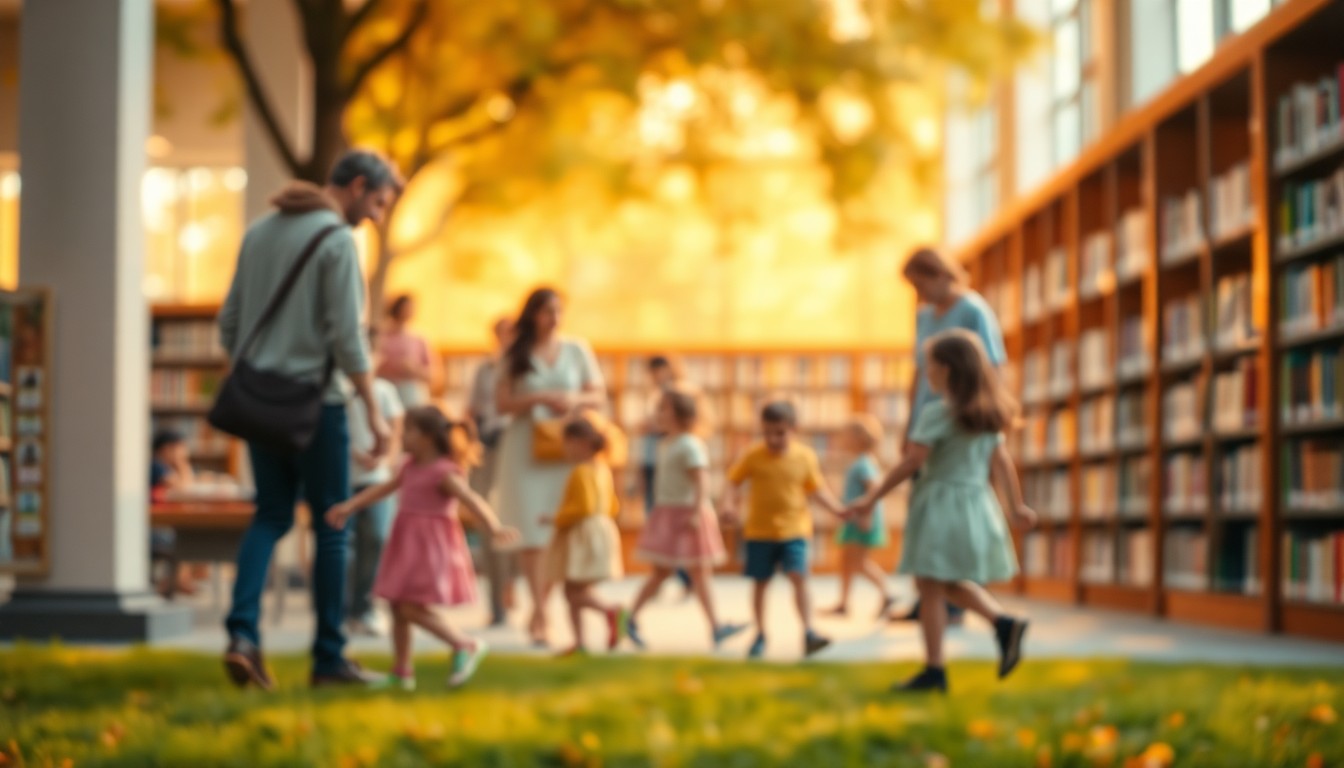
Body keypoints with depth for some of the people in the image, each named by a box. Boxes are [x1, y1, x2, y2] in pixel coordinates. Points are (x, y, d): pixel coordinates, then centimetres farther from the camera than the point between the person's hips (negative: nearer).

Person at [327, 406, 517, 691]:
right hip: (409, 546, 9)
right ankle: (401, 672, 18)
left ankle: (465, 646, -2)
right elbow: (385, 488, 19)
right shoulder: (411, 466, 10)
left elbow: (470, 499, -26)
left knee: (412, 608, -14)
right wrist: (350, 506, 18)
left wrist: (494, 528, -40)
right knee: (398, 606, 10)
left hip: (431, 546, -9)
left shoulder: (444, 472, -15)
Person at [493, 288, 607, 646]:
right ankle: (540, 612, -6)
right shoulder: (517, 356, 4)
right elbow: (502, 403, -1)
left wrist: (575, 400, -10)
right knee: (531, 532, -8)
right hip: (525, 448, -1)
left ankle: (539, 611, 9)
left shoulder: (577, 350, 8)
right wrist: (541, 398, -14)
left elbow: (599, 395, 10)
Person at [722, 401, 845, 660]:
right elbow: (734, 481, -1)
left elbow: (817, 490, 4)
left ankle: (808, 632, -16)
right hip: (760, 531, 1)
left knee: (799, 578, -15)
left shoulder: (805, 457, -3)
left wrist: (840, 511, -6)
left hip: (794, 530, -1)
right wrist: (729, 504, -19)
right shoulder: (753, 457, -5)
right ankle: (760, 635, 22)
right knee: (760, 582, 9)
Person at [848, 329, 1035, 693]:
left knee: (930, 588, -1)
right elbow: (1002, 461, 11)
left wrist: (872, 498, -10)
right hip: (976, 501, 8)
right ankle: (1004, 623, 2)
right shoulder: (988, 413, 9)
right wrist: (1017, 506, 18)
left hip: (941, 503, -8)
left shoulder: (938, 412, -13)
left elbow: (912, 463, -15)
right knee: (952, 583, 20)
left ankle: (934, 671, 0)